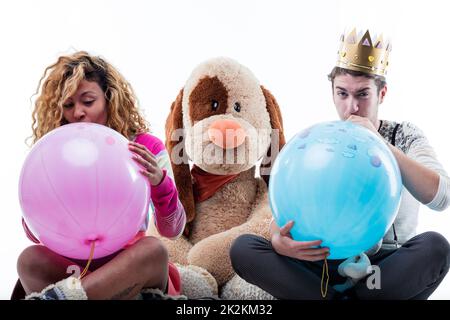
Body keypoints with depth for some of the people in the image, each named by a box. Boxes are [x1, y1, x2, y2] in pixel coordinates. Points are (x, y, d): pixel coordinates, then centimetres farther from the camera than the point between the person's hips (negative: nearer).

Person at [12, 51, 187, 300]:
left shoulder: (146, 149, -1)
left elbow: (172, 230, -6)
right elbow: (37, 234, 2)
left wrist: (159, 183, -25)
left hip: (132, 272, -1)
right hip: (76, 268, 1)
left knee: (153, 249, -33)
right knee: (31, 259, -28)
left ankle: (54, 296, -38)